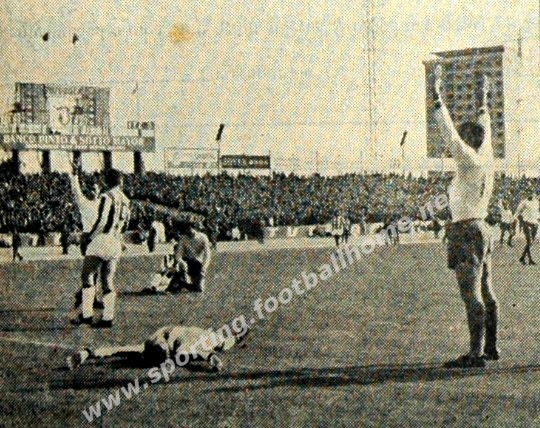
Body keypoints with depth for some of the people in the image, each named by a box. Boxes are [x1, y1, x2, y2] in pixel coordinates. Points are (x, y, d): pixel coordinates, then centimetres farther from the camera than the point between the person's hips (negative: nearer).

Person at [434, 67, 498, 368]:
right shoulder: (487, 159, 9)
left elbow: (449, 133, -19)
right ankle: (491, 347, 19)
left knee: (472, 295, -11)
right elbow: (484, 132, 26)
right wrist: (484, 101, 38)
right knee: (485, 292, 13)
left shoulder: (470, 162, -13)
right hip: (482, 229, 9)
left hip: (466, 232, -9)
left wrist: (437, 96, -17)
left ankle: (476, 353, -13)